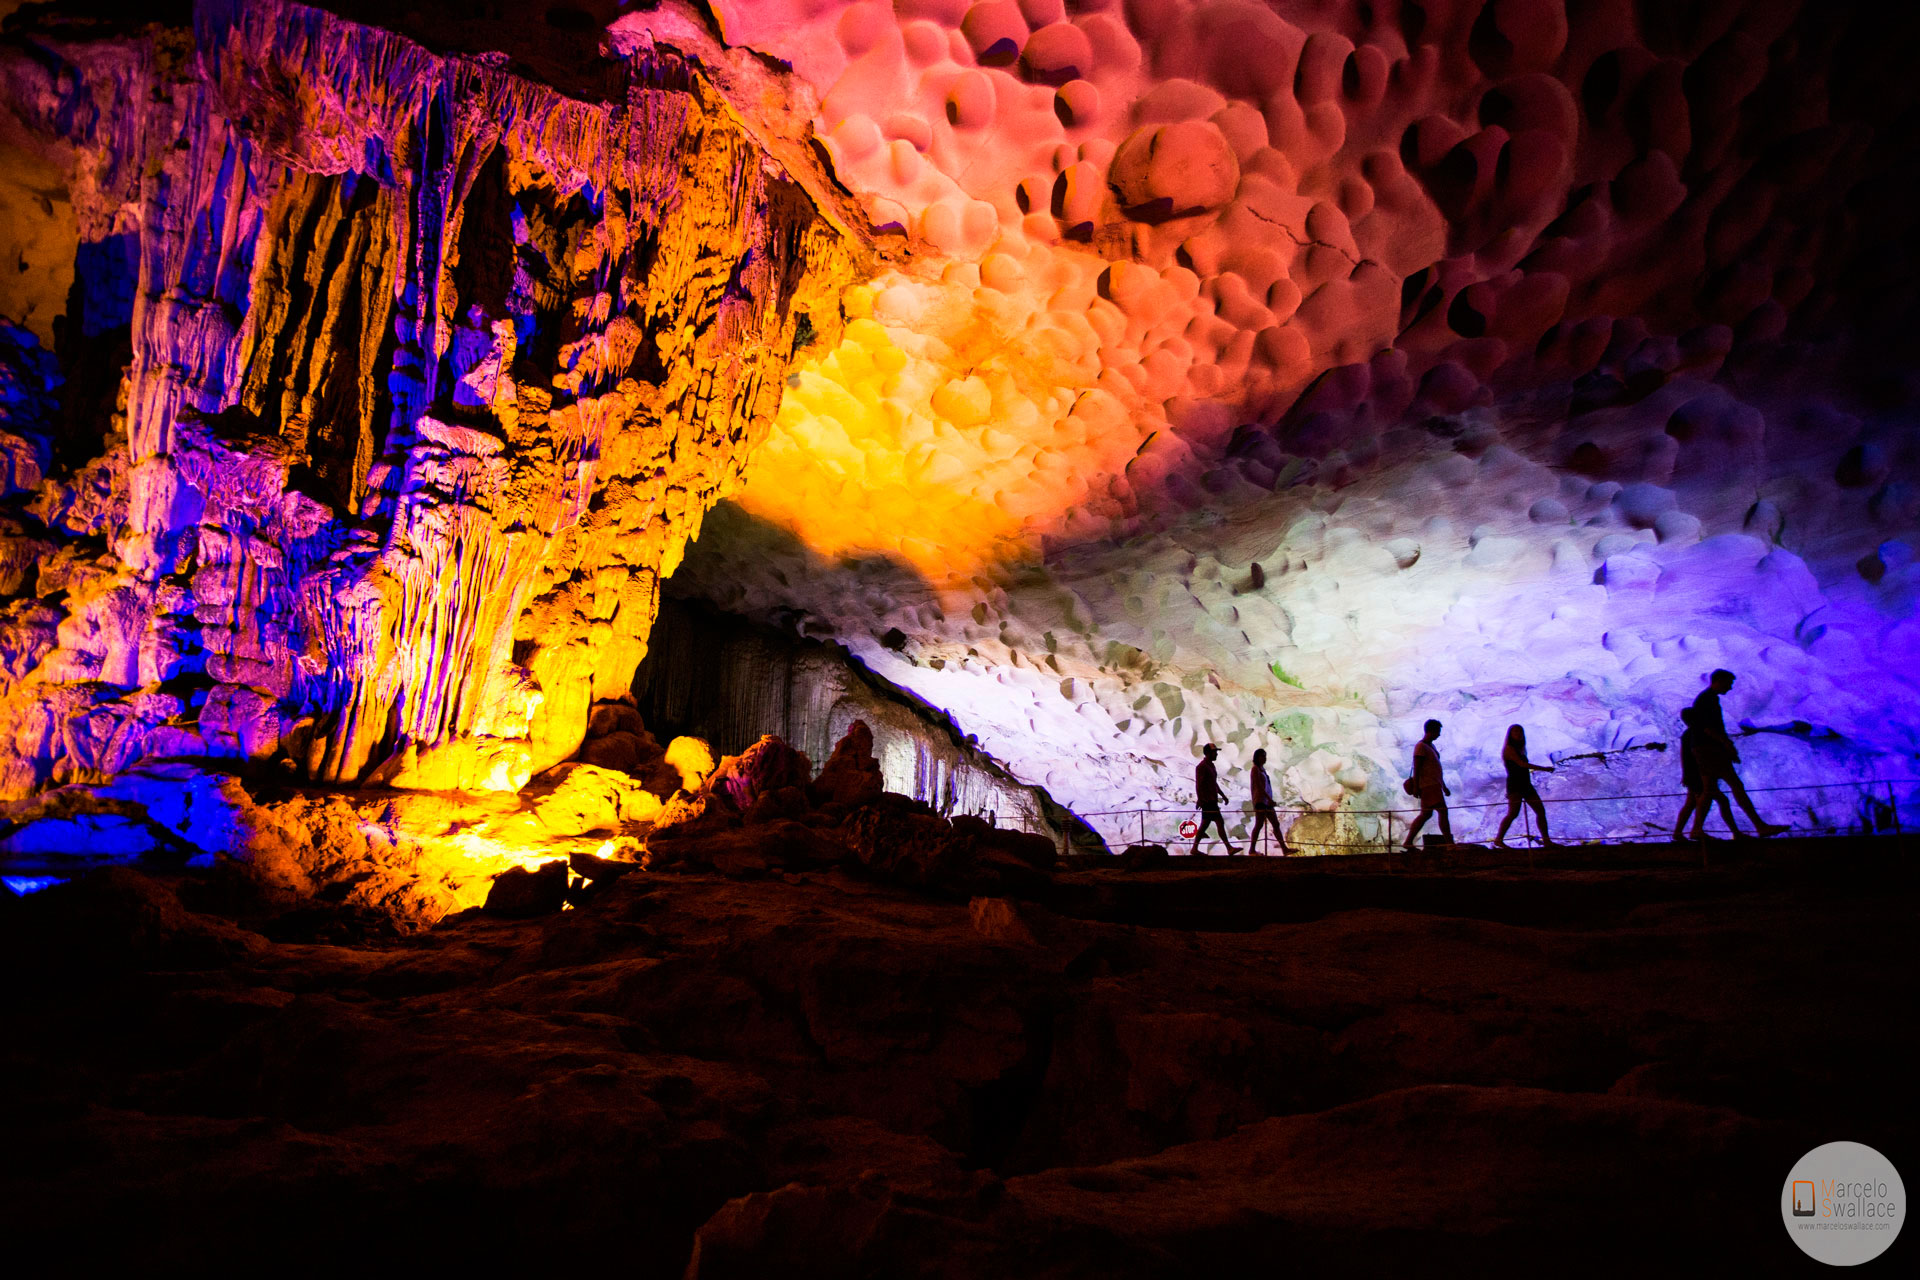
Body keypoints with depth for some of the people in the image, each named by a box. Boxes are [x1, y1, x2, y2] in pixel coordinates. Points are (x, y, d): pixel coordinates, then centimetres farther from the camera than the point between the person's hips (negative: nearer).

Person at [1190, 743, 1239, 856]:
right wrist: (1200, 799, -24)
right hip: (1207, 801, -10)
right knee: (1220, 822, -11)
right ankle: (1229, 848, -12)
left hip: (1212, 800, 10)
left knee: (1204, 825, 9)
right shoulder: (1202, 767, -11)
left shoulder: (1211, 766, 19)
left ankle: (1194, 849, 11)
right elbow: (1198, 784, -17)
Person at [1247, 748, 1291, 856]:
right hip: (1260, 800, -9)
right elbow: (1259, 786, -18)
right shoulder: (1255, 769, -9)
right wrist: (1269, 798, -23)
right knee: (1259, 824, -9)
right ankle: (1252, 849, -5)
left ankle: (1284, 848, 8)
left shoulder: (1262, 769, 18)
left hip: (1267, 801, 9)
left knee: (1276, 824, 7)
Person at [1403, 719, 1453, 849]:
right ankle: (1450, 843, -15)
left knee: (1425, 814, 9)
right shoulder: (1420, 746, -9)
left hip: (1435, 785, 10)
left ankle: (1408, 842, 11)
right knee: (1443, 811, -14)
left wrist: (1444, 786, 25)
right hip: (1429, 785, -10)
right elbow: (1416, 768, -15)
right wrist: (1416, 786, -20)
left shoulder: (1431, 746, 21)